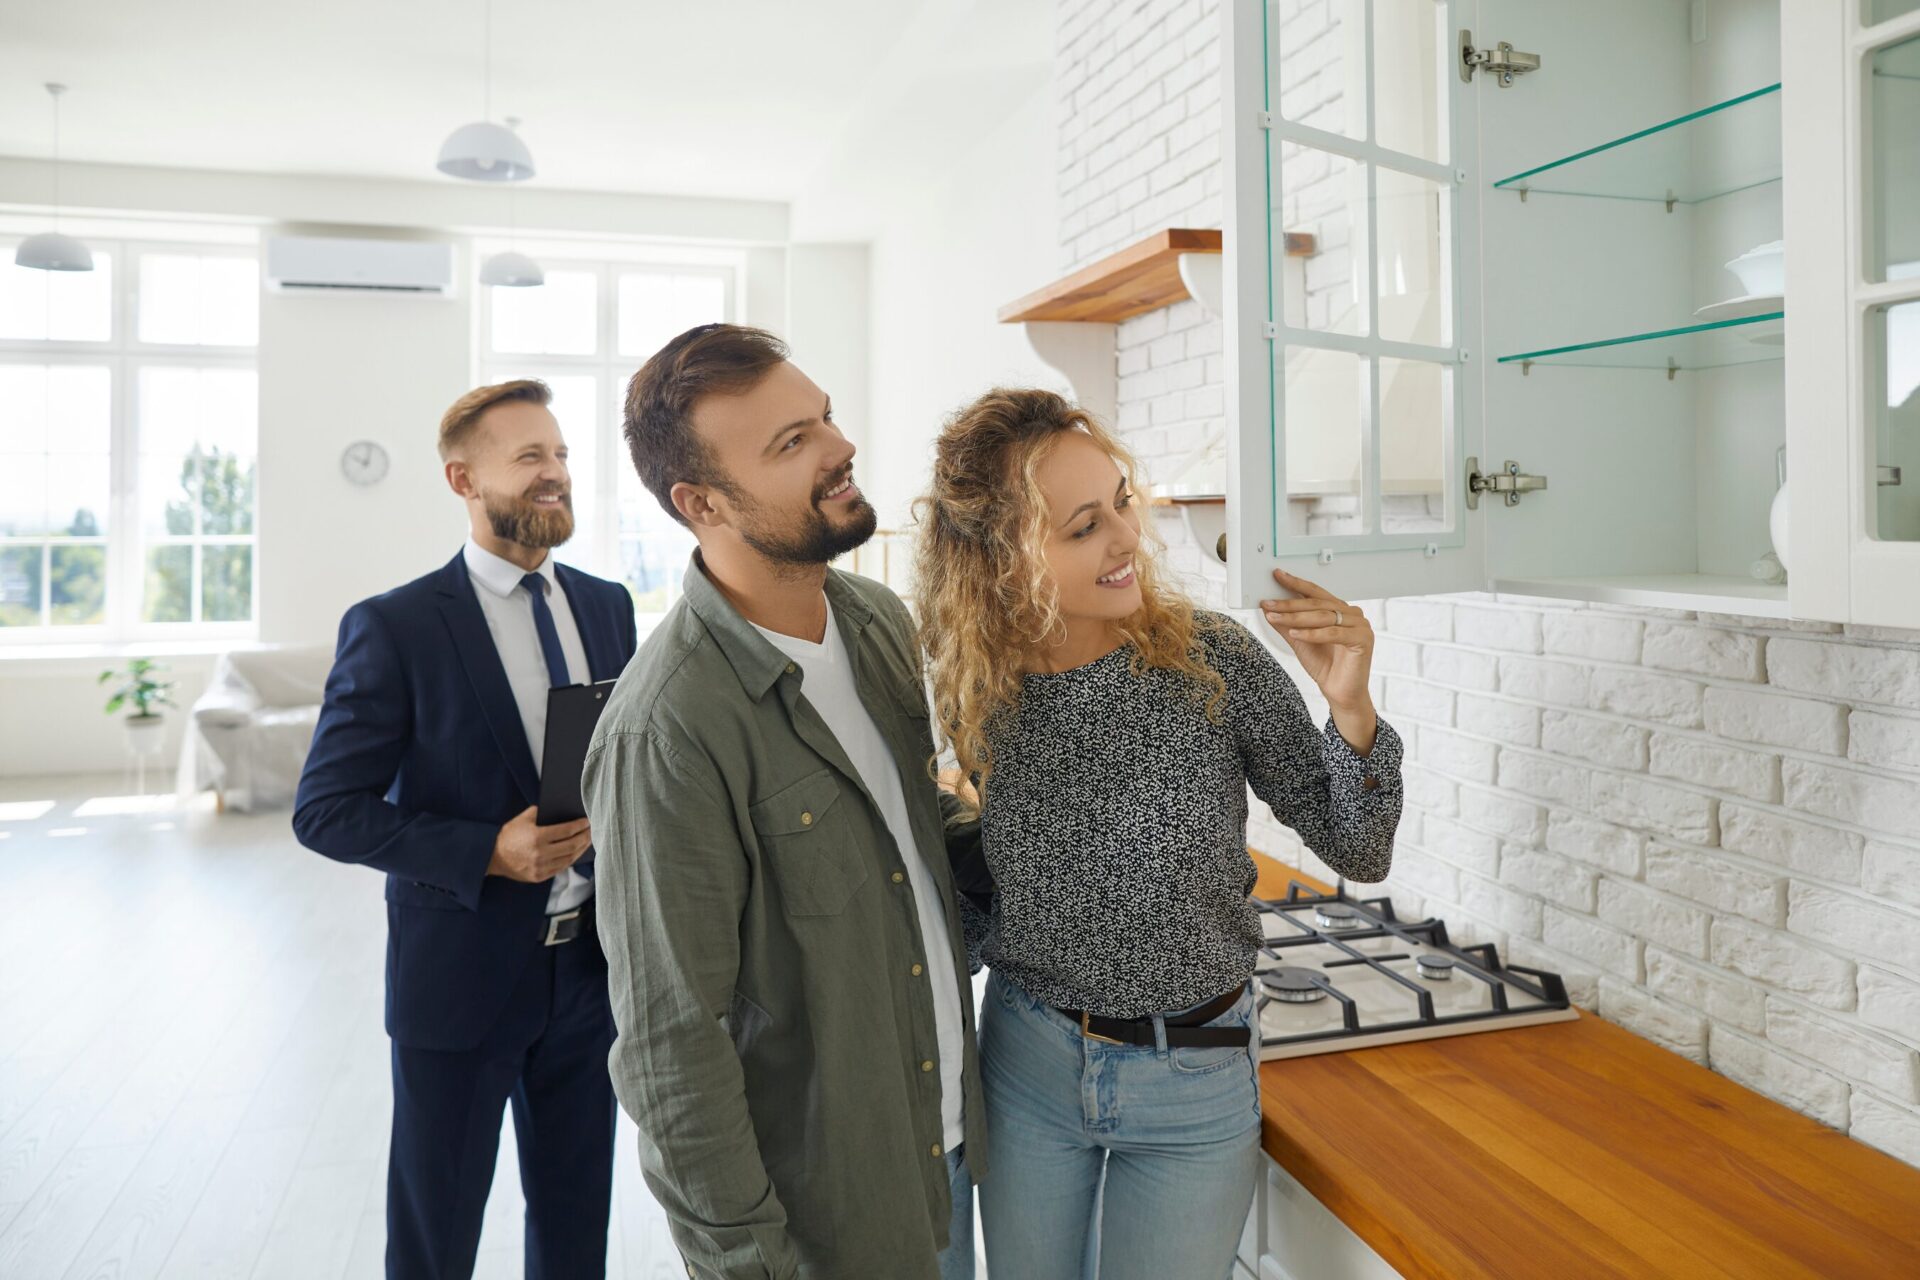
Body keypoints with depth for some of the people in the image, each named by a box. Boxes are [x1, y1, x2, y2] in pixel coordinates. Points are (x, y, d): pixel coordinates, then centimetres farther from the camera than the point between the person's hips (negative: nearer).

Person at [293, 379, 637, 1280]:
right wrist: (488, 852, -22)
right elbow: (326, 811, -11)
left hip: (593, 964, 4)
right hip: (462, 975, -4)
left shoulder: (607, 606, 4)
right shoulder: (394, 627, -11)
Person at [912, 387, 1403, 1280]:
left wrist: (1350, 708, -25)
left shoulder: (1213, 661, -18)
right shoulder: (976, 692, -10)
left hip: (1192, 1075, -2)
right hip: (1027, 1060, 2)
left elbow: (1358, 854, -11)